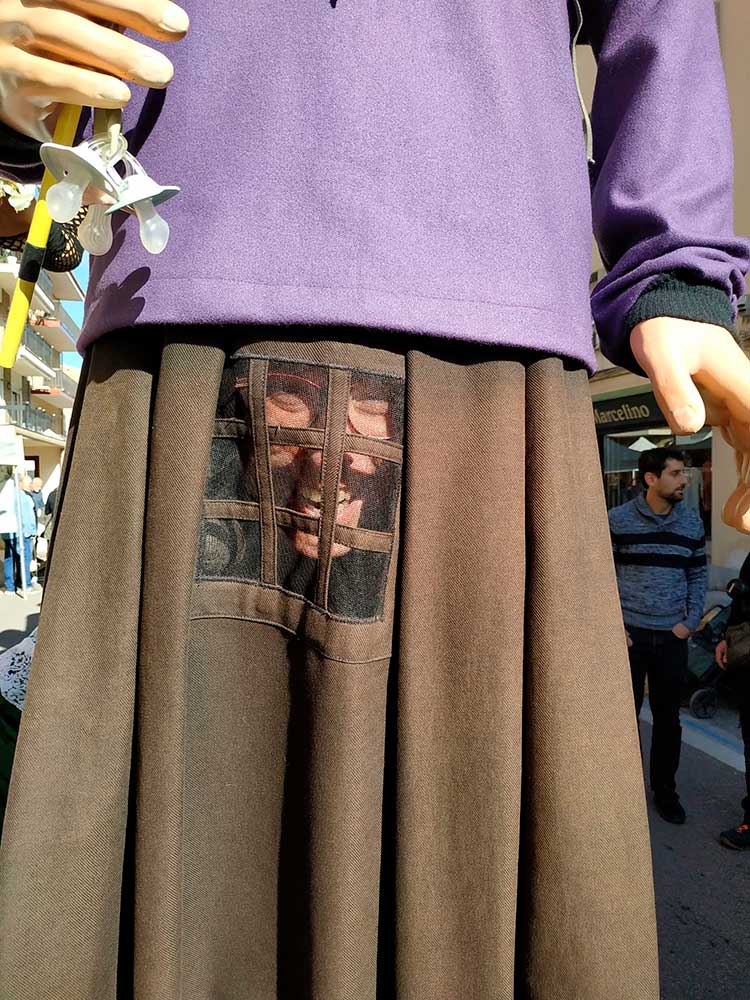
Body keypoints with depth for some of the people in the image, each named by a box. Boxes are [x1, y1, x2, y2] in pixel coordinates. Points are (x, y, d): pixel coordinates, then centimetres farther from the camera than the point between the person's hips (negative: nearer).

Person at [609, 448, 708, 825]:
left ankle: (665, 789, 31)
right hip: (628, 635, -3)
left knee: (668, 718, 13)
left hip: (673, 637, 3)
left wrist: (690, 622, 0)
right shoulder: (618, 520, -8)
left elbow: (699, 574, 10)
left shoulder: (692, 522, 3)